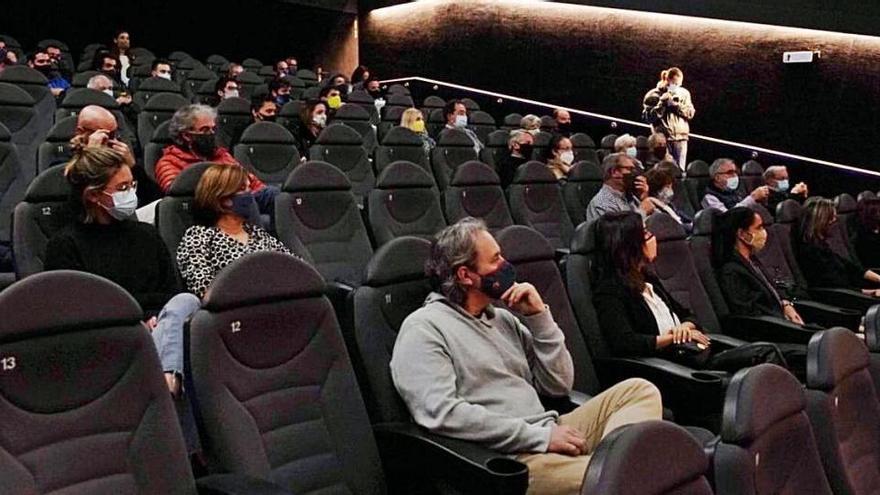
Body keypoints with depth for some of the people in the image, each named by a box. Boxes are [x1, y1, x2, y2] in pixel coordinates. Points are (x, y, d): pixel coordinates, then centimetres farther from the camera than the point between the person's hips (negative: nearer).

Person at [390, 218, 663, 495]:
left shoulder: (504, 318, 16)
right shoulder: (423, 329, -6)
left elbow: (558, 385, 14)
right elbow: (441, 414, -20)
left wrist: (539, 316, 3)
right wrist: (541, 436, -17)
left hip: (546, 437, 8)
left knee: (639, 390, -4)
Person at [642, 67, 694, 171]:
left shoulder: (684, 93, 10)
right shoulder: (653, 95, 1)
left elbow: (690, 113, 5)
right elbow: (648, 117, -5)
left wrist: (677, 105, -10)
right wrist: (661, 103, -14)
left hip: (681, 136, 3)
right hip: (662, 137, -3)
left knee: (680, 169, 2)